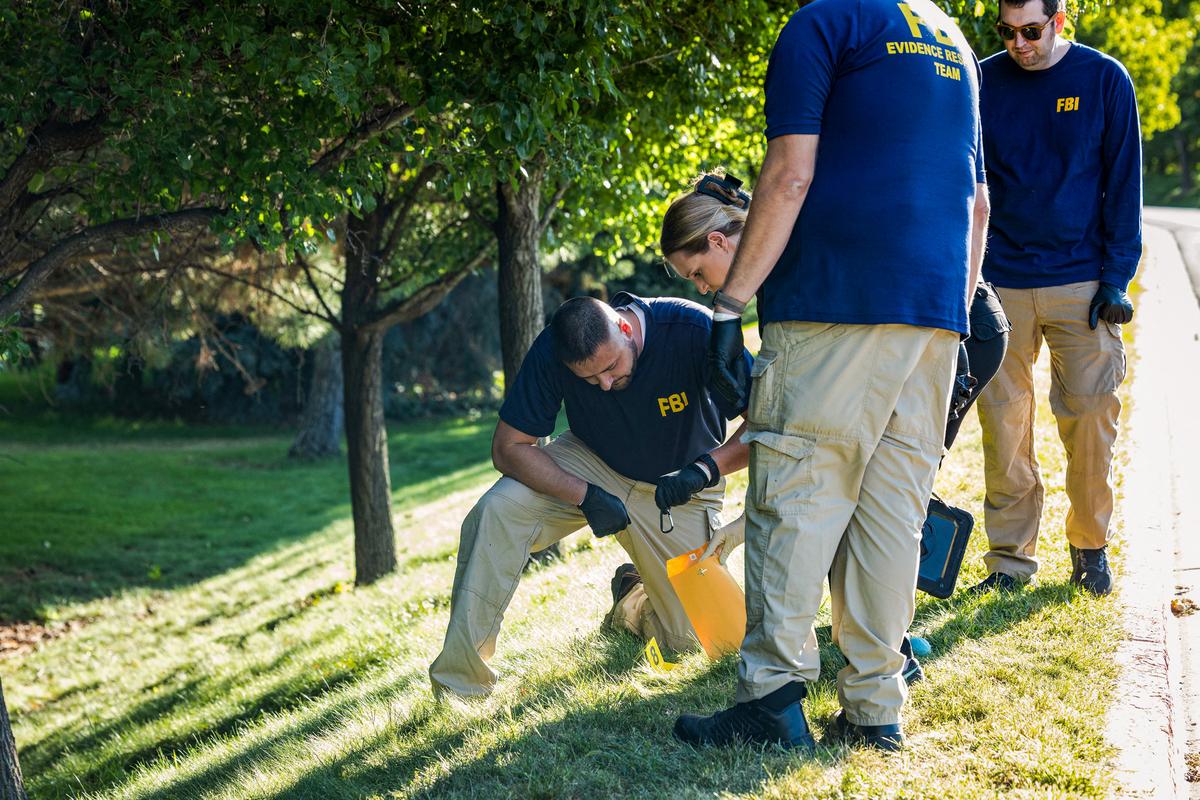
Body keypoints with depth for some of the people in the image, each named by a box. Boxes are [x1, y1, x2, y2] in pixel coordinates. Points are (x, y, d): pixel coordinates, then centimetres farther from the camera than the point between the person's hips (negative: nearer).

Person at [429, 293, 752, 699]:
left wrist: (704, 469, -43)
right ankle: (459, 685, -21)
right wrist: (586, 496, -33)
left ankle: (635, 600, 30)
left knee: (695, 639, -7)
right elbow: (509, 447, -19)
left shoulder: (693, 329, -30)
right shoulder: (551, 351, -25)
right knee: (495, 512, -29)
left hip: (680, 487, 0)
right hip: (594, 469, 0)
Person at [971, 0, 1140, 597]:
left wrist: (1116, 279, -4)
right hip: (1000, 284, 1)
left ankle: (1090, 547, 16)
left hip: (1081, 282, -1)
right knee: (1003, 424, 1)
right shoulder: (983, 83, 4)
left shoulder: (1104, 80, 2)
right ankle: (1010, 559, 10)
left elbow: (1124, 185, 3)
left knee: (1091, 418, -1)